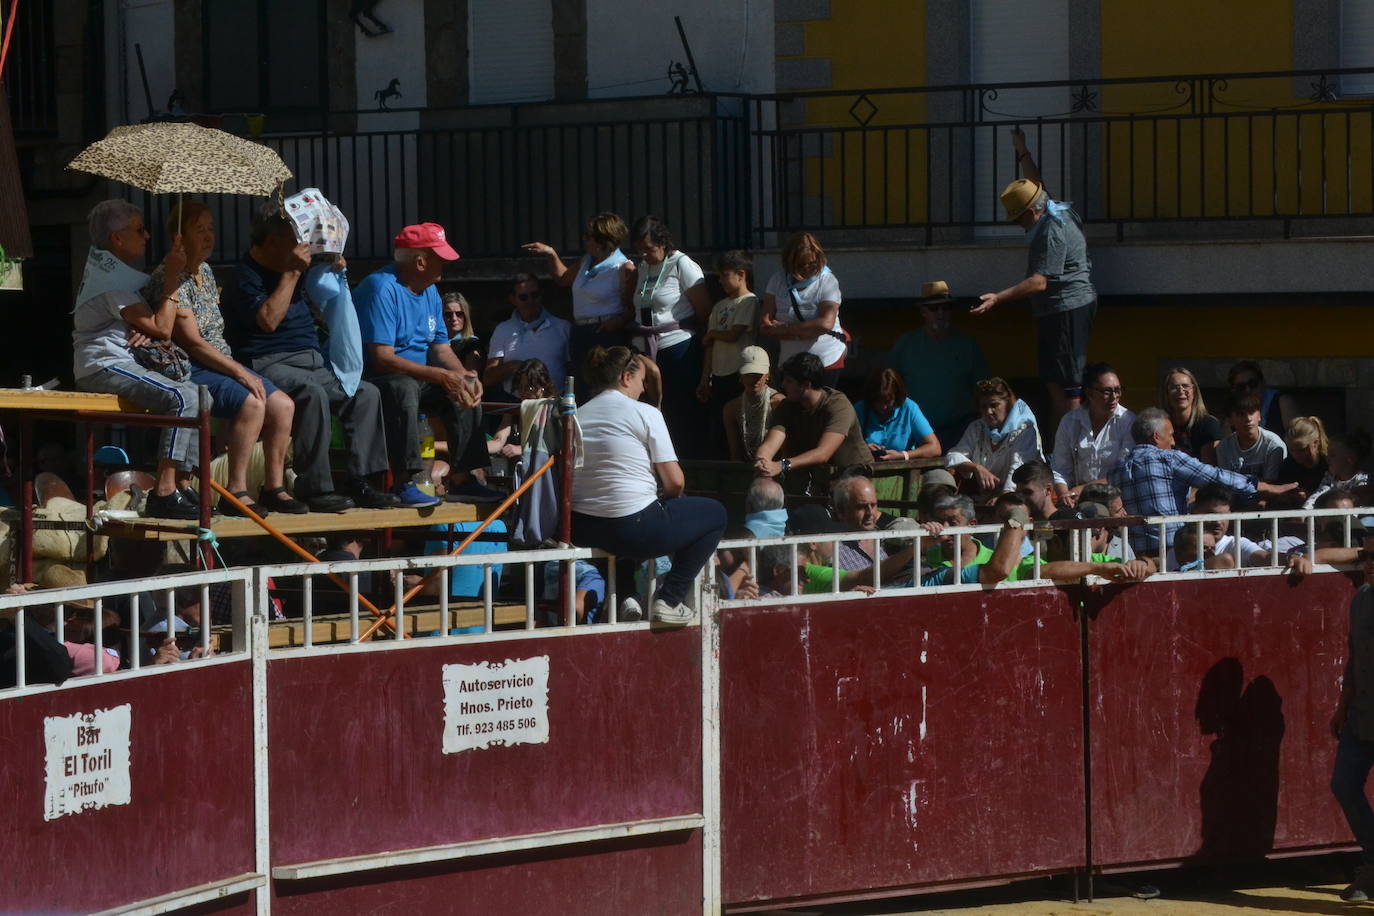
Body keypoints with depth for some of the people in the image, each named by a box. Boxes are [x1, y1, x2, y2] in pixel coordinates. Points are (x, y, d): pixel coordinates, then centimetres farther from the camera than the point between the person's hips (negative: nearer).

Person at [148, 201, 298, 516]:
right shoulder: (169, 278, -14)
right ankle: (236, 492, -26)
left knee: (282, 405, -7)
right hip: (189, 370, -9)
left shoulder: (206, 272, 16)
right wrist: (240, 372, -18)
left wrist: (240, 369, 8)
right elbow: (192, 341, -18)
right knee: (251, 403, -30)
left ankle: (274, 487, -1)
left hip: (221, 364, 9)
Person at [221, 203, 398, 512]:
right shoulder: (244, 277, -5)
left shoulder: (290, 272, 20)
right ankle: (315, 489, -35)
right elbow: (268, 319, -21)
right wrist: (291, 273, -16)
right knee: (312, 394, -36)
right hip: (268, 366, -9)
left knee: (366, 394, -9)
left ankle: (363, 483, -15)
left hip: (313, 362, 9)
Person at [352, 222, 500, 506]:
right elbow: (382, 358, -27)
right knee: (403, 388, -38)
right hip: (373, 380, -10)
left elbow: (441, 348, 13)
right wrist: (440, 376, -30)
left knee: (466, 390, 0)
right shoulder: (382, 288, -20)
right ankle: (404, 483, -36)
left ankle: (461, 479, 1)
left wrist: (464, 375, -10)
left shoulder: (428, 292, 11)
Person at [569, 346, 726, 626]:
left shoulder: (577, 416, 8)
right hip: (635, 529, -6)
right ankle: (668, 601, 7)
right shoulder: (645, 414, -6)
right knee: (715, 513, 16)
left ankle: (625, 596, 24)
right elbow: (674, 482, -7)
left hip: (581, 530, 6)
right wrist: (670, 498, 19)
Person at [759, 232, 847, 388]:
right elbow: (764, 324, -4)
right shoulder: (778, 280, 3)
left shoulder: (827, 281, -6)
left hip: (826, 362, -3)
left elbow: (826, 323, -17)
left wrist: (783, 328, -10)